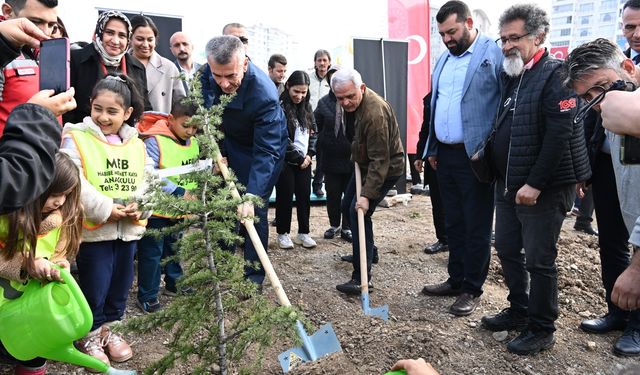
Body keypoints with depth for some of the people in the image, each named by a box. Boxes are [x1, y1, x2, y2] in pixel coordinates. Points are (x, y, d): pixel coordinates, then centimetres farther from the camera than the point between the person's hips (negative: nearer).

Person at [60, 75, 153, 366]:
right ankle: (90, 335, 29)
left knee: (120, 284, 17)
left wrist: (140, 206, -12)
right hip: (93, 228, -4)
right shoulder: (76, 138, -9)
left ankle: (108, 329, 37)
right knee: (95, 286, 6)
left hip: (129, 229, 5)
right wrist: (105, 209, -23)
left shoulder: (136, 144, 6)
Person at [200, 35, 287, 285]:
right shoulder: (208, 73, -21)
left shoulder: (264, 94, -39)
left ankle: (254, 277, 9)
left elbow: (266, 152, -37)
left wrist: (251, 197, -43)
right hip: (228, 145, 6)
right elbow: (207, 113, -2)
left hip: (263, 145, -6)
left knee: (254, 211, -7)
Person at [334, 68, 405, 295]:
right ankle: (362, 252, 38)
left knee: (359, 212, -20)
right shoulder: (350, 105, -3)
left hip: (386, 167, -10)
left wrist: (367, 195, -36)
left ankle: (362, 277, -15)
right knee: (348, 206, 17)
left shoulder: (375, 113, -33)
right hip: (366, 163, 10)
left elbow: (380, 160, -34)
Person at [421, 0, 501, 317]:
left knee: (476, 227, 4)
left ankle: (472, 290, 16)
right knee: (453, 224, 16)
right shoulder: (443, 59, 15)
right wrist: (432, 149, 14)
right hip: (445, 156, 7)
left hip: (475, 156, -7)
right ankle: (456, 280, 29)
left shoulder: (494, 53, -8)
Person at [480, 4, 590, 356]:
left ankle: (541, 330, 18)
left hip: (542, 189, -8)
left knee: (539, 260, 2)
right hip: (507, 184, 8)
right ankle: (519, 310, 34)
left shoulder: (555, 74, -13)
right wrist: (487, 154, 10)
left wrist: (535, 184, -22)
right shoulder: (510, 76, 12)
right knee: (507, 250, 16)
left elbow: (560, 135, -21)